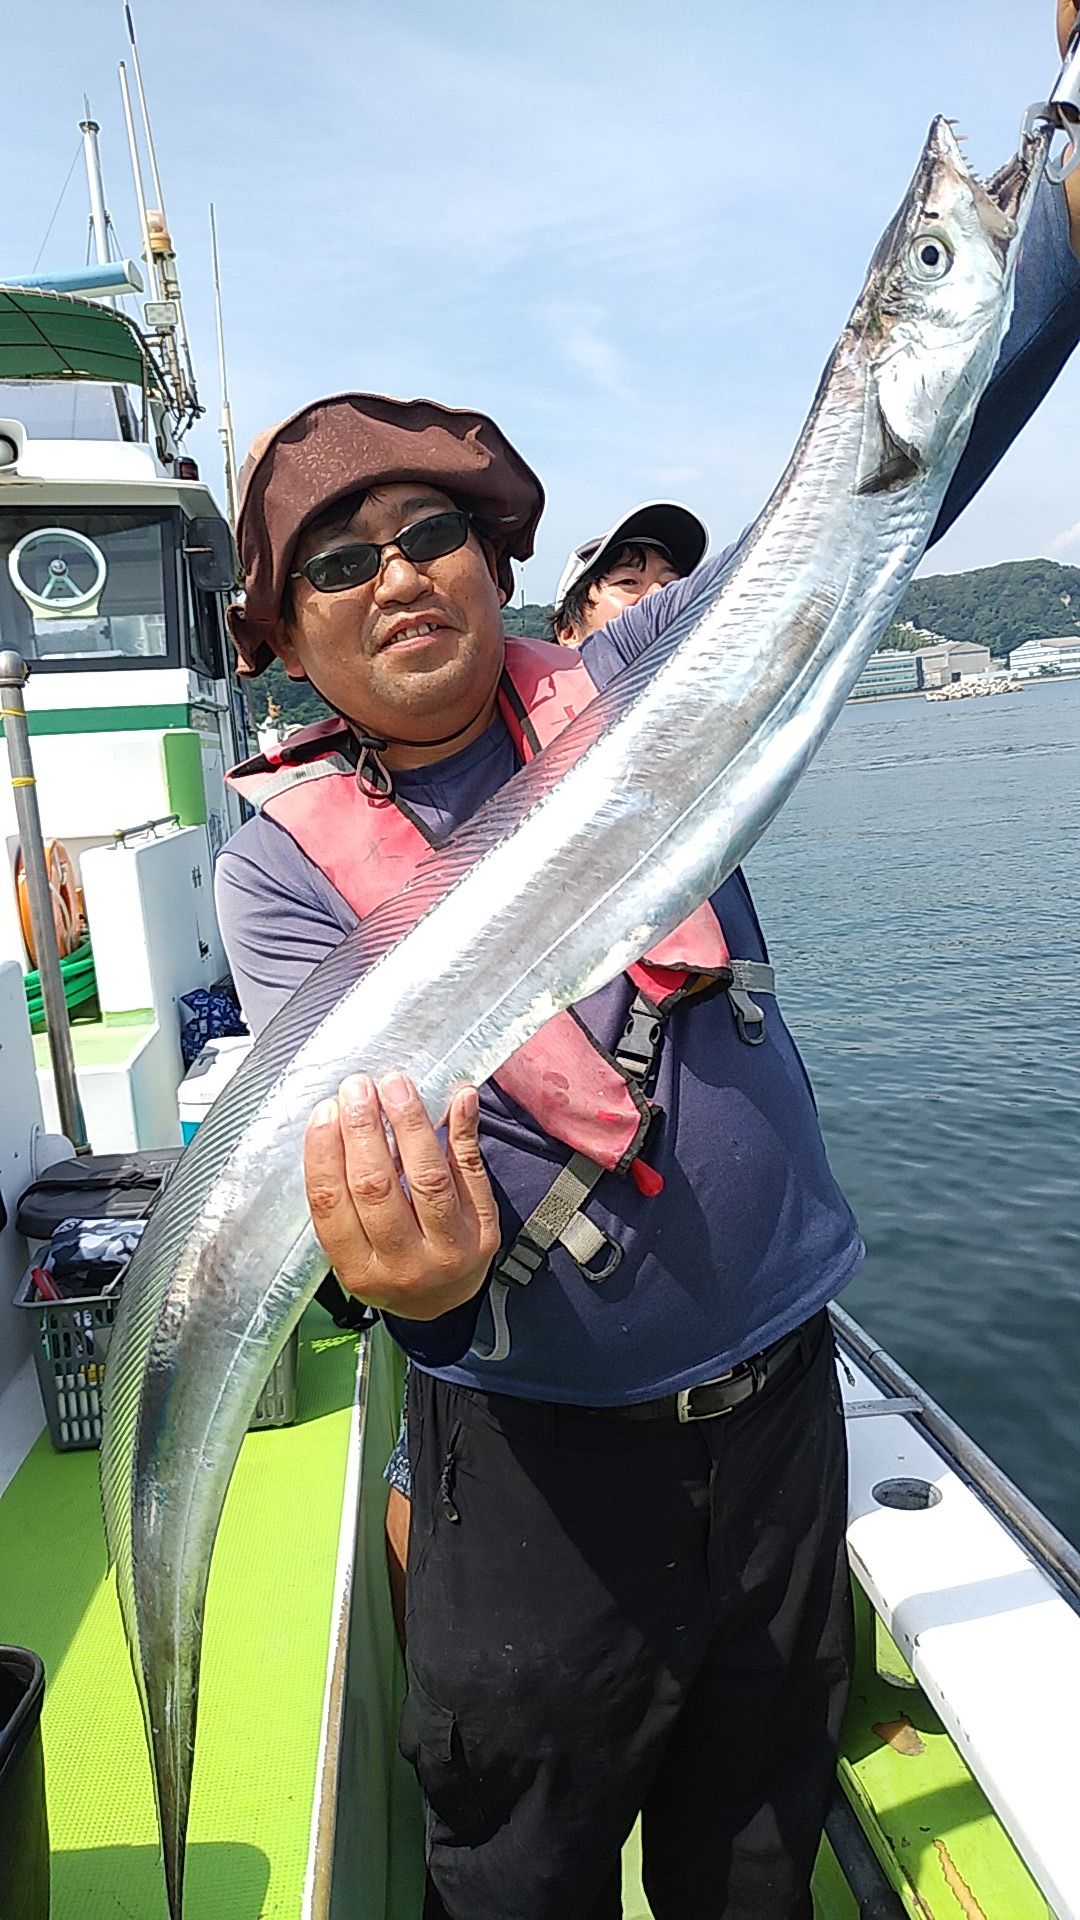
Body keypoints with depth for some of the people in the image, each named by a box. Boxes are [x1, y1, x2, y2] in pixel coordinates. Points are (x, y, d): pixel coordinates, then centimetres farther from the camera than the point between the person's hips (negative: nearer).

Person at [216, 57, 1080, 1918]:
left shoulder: (628, 683, -3)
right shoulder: (284, 855, -8)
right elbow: (343, 1111, -20)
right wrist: (418, 1265, -42)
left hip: (779, 1397, 3)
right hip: (535, 1452, -2)